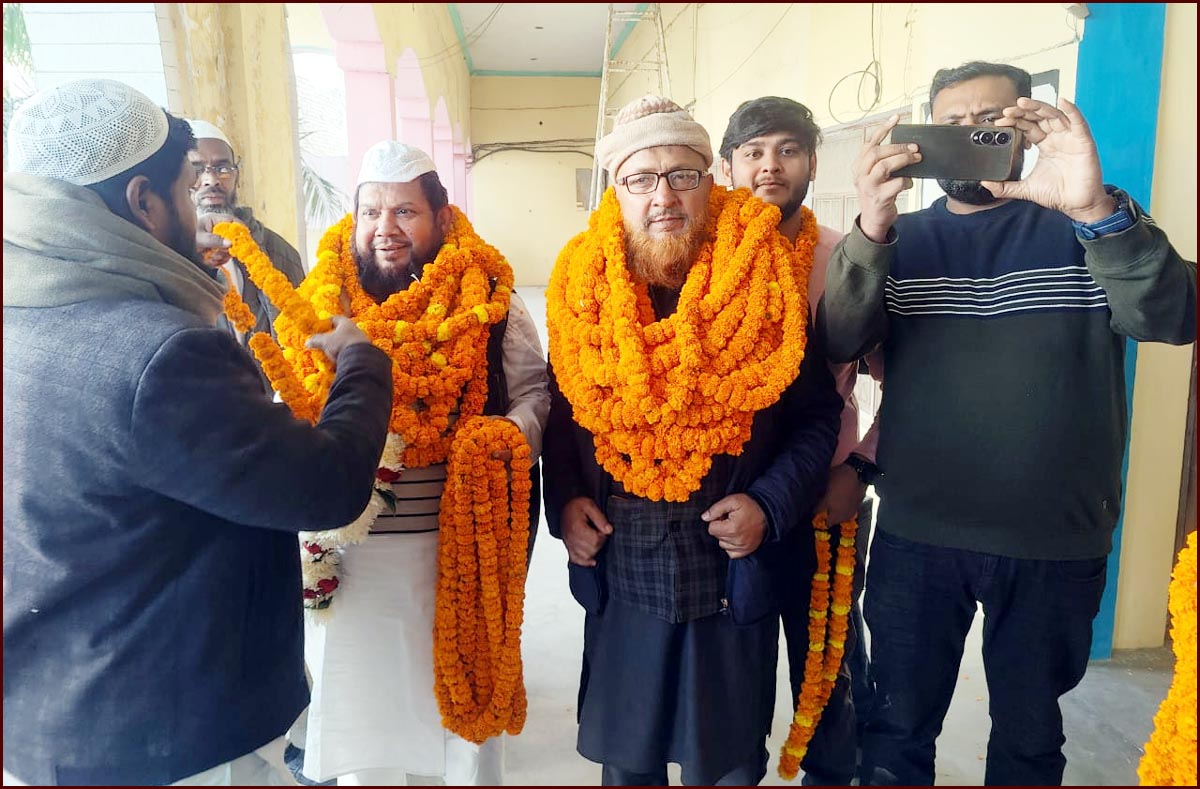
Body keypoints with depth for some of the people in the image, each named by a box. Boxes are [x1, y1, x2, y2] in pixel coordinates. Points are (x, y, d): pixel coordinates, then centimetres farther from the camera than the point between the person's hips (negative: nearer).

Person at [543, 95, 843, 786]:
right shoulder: (583, 289, -1)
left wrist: (771, 507, -13)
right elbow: (560, 412, 9)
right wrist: (565, 500, -5)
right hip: (618, 579, 2)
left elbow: (818, 414, 0)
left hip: (735, 580, -1)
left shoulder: (768, 286, -7)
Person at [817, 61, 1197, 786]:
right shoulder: (901, 239, 4)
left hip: (1057, 542, 0)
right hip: (916, 535, 1)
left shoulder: (1085, 226, 0)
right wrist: (871, 229, -28)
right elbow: (840, 343, -12)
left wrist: (1096, 206, -34)